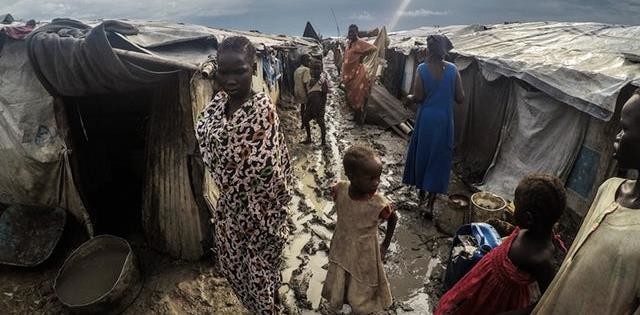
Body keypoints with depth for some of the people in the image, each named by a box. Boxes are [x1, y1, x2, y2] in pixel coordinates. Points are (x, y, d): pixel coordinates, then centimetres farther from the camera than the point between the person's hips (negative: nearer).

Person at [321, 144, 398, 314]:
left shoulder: (379, 204, -30)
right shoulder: (339, 191, -23)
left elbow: (393, 218, -7)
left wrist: (385, 245, 2)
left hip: (364, 257, -2)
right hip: (341, 252, 3)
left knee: (359, 300, 19)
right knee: (335, 296, 23)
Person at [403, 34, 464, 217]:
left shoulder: (422, 69, -11)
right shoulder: (453, 70, -5)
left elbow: (418, 97, -12)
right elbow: (460, 98, -2)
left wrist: (409, 97, 10)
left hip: (426, 119, -1)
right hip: (445, 120, 1)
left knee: (421, 154, 18)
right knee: (439, 158, 8)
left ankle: (422, 193, 34)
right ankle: (430, 204, 9)